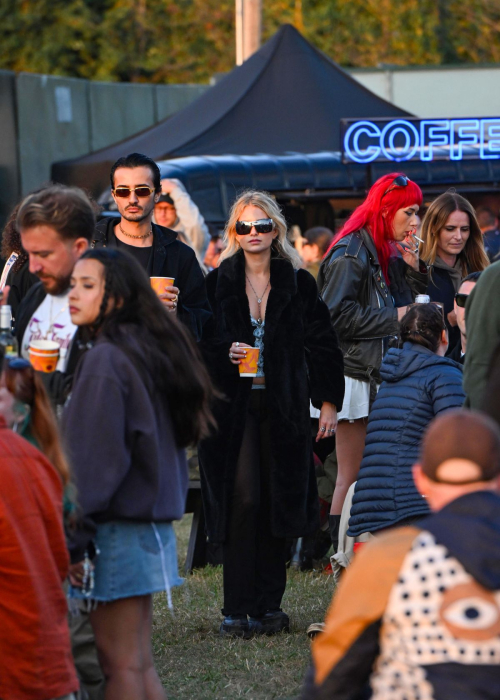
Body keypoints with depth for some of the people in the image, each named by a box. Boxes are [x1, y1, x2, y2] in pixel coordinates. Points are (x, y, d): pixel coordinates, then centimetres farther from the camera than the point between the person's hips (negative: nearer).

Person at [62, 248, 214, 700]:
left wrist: (73, 541, -15)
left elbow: (94, 458, -17)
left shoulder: (105, 360, -14)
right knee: (138, 661, 13)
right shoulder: (154, 352, 13)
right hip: (155, 521, 9)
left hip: (118, 525, -9)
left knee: (119, 663, -4)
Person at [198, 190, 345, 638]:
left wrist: (328, 402, 5)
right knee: (242, 500, -11)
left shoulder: (298, 284, 7)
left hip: (282, 408, 2)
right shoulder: (218, 282, 4)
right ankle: (238, 608, -8)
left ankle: (269, 604, 11)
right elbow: (197, 342, 7)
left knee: (277, 502, 2)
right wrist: (224, 353, -13)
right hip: (231, 406, -2)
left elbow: (322, 345, 9)